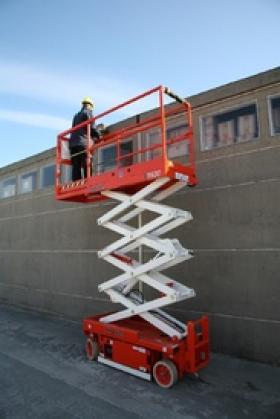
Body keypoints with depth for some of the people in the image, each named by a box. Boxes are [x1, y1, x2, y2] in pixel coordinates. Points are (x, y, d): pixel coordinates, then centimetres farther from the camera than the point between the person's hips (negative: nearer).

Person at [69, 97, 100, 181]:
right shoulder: (87, 112, 6)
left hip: (73, 144, 7)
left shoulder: (76, 115, 27)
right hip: (83, 143, -7)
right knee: (86, 167, -13)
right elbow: (92, 128, -3)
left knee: (76, 168, 0)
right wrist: (99, 137, 11)